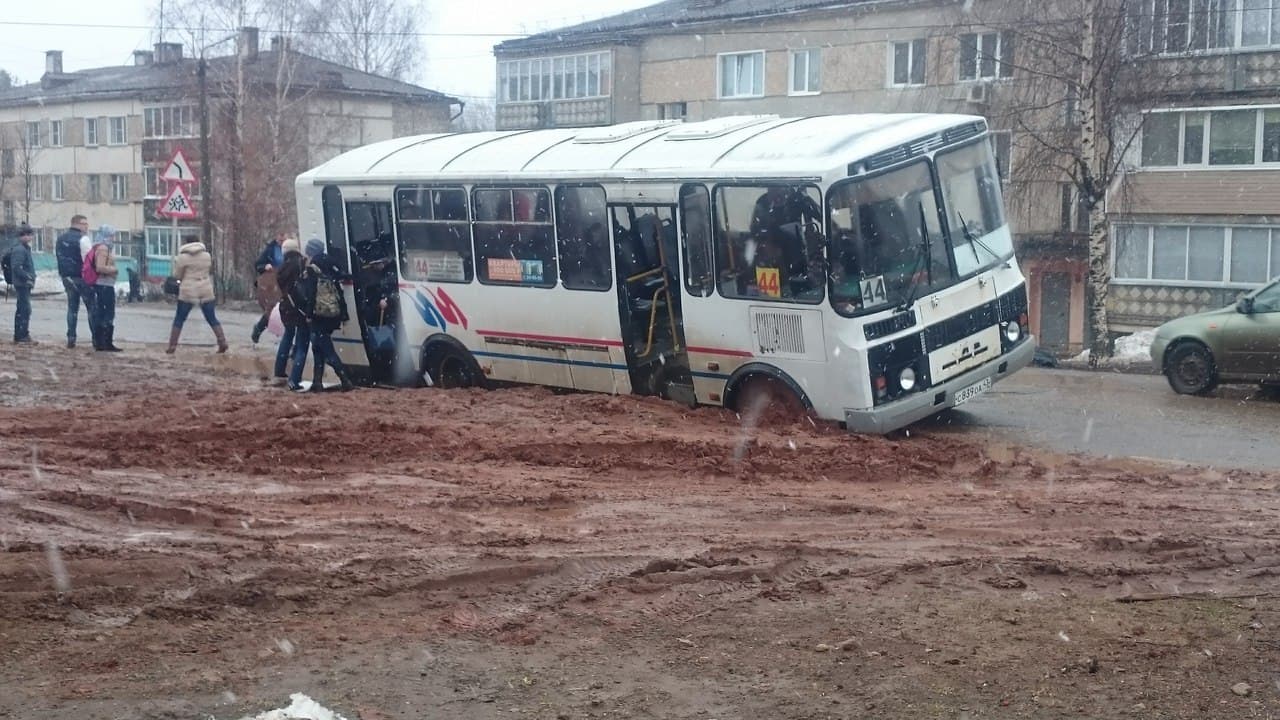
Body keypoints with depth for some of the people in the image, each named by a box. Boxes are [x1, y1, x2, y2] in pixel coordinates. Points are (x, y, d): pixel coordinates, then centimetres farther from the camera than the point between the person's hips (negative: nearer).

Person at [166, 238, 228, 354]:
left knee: (179, 319, 7)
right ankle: (222, 342, -3)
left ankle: (172, 346, 6)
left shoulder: (183, 257, -6)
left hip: (188, 292, -3)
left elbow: (177, 275, 2)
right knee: (212, 319, 9)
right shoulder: (207, 255, 5)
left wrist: (176, 263, 17)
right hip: (206, 292, 3)